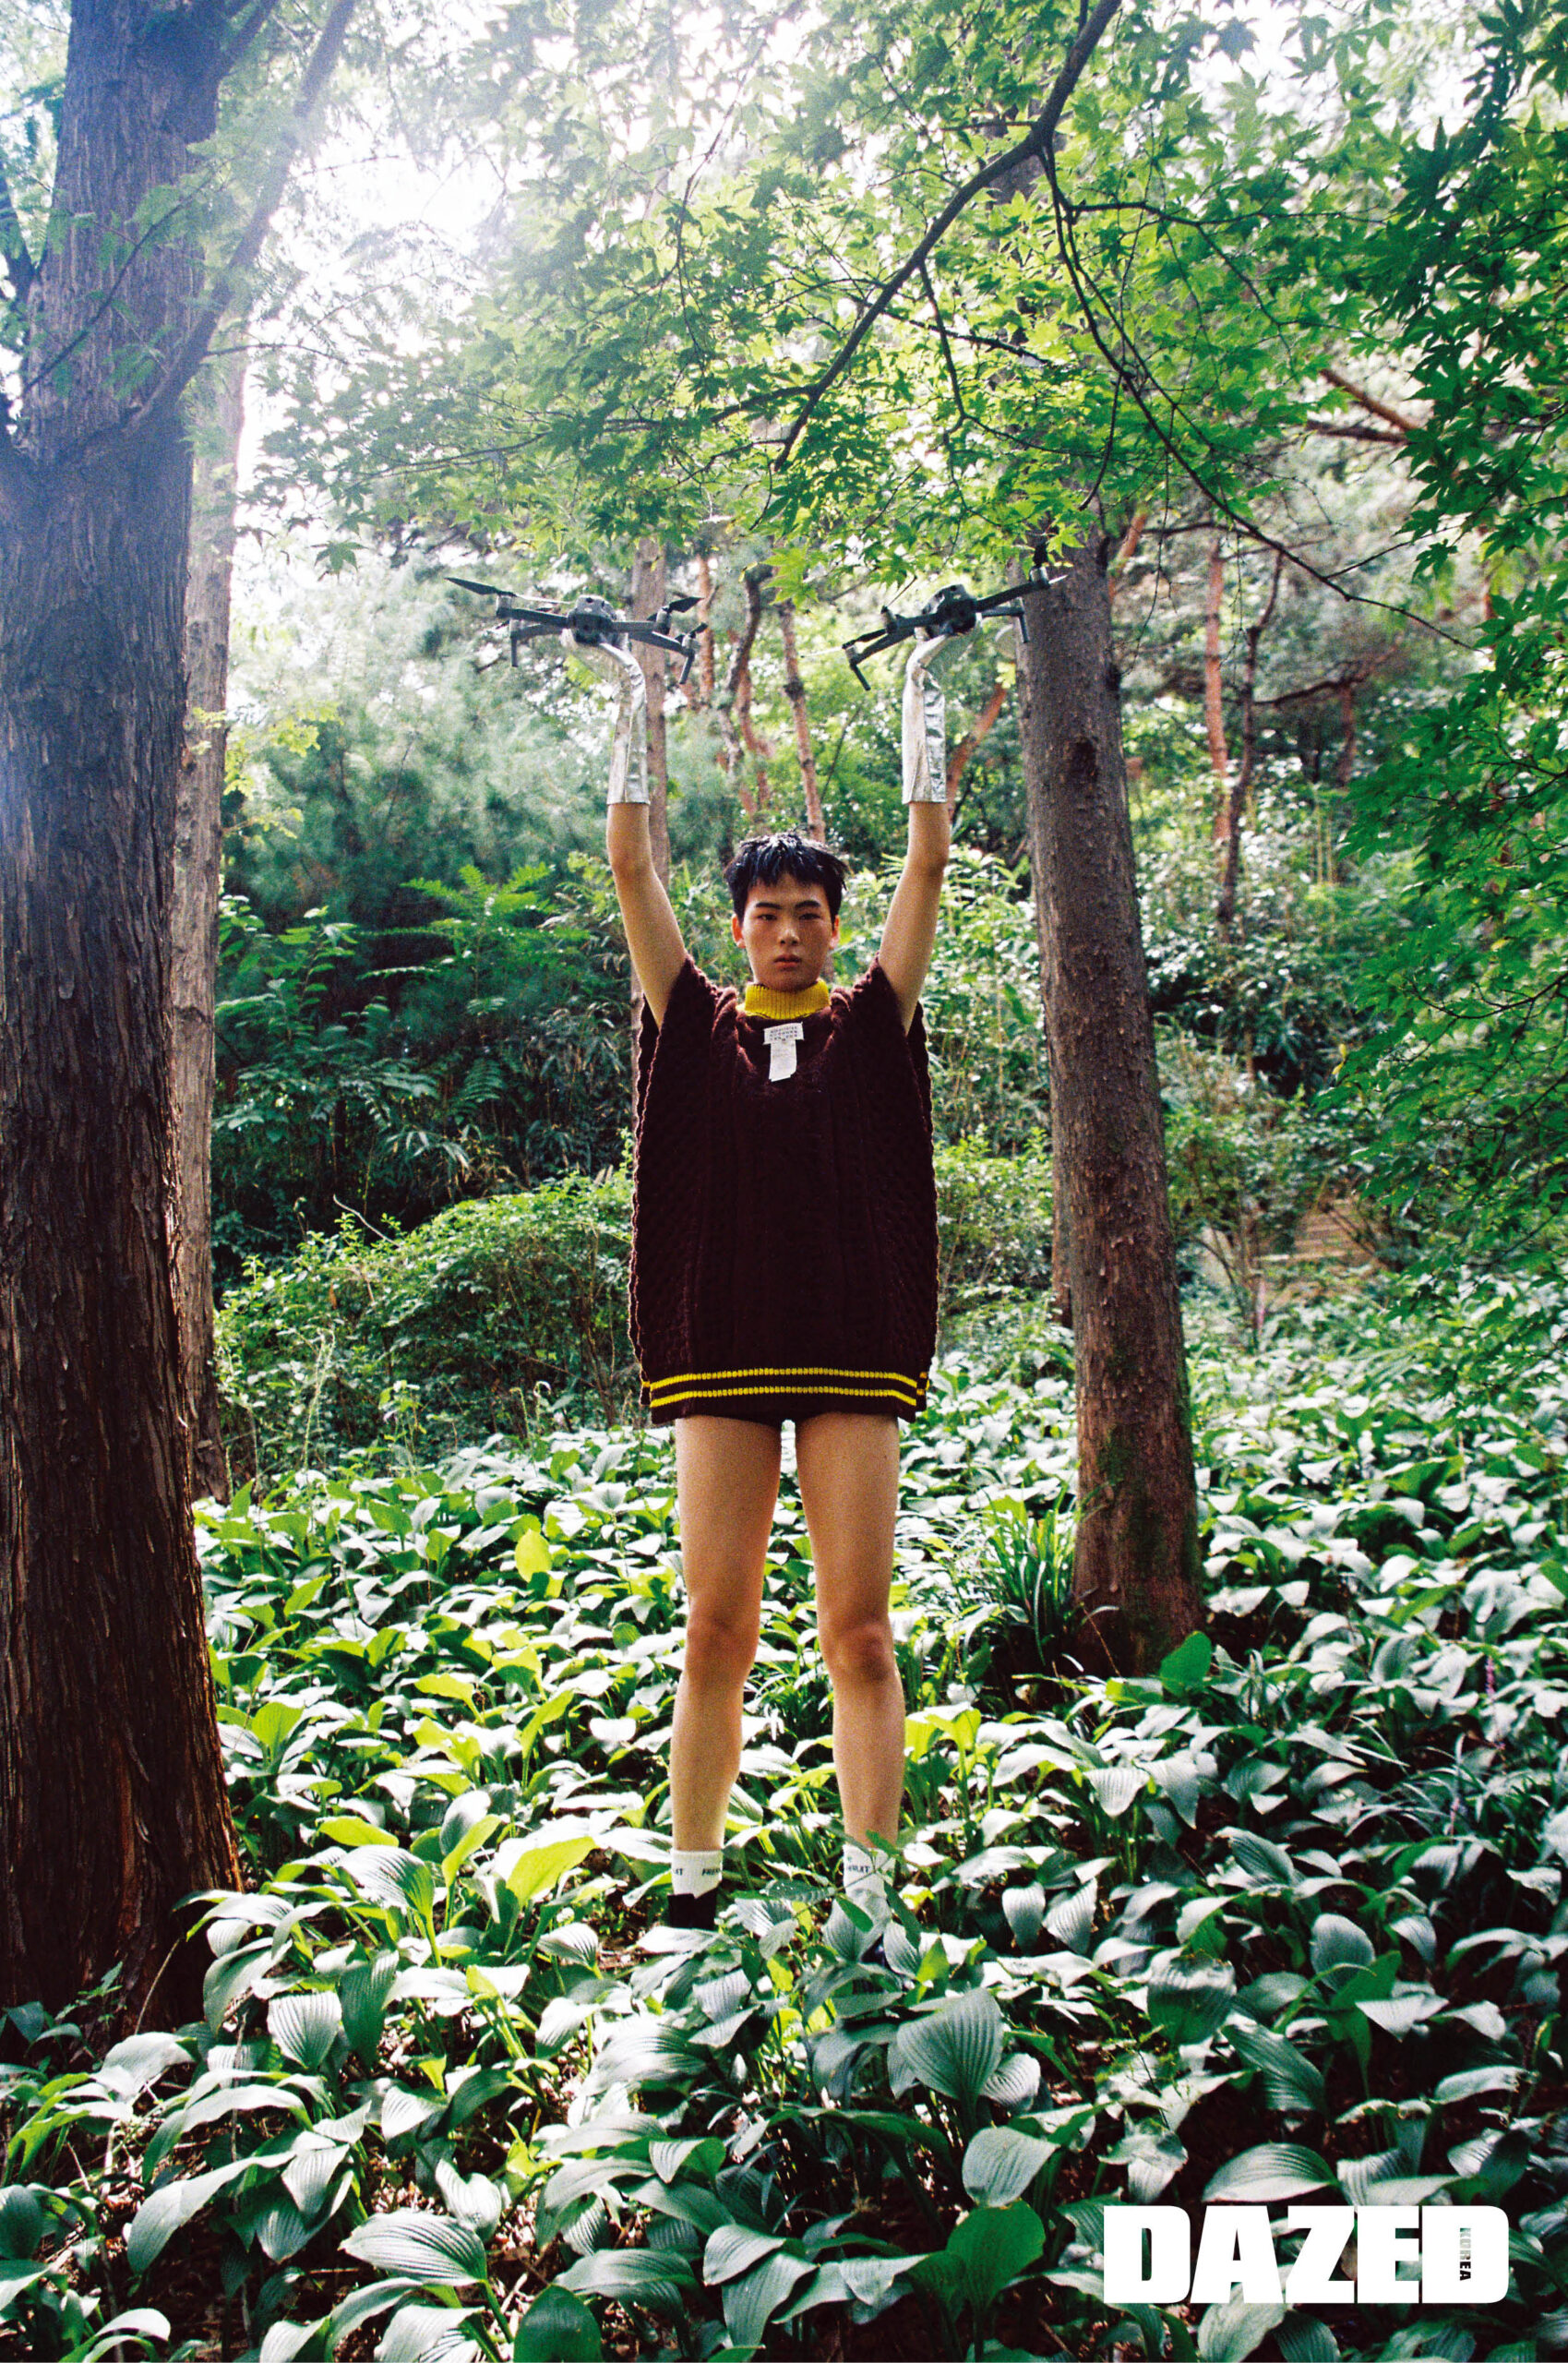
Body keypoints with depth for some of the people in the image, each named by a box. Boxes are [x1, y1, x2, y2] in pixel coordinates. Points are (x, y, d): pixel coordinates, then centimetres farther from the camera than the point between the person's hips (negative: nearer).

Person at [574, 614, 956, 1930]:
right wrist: (634, 707, 11)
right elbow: (632, 867, 9)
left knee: (860, 1632, 0)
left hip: (854, 1350, 0)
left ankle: (870, 1887, 7)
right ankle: (693, 1887, 14)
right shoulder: (698, 1027, 10)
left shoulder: (870, 1026, 9)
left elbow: (929, 859, 8)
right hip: (721, 1347, 1)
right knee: (716, 1632, 3)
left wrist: (923, 695, 12)